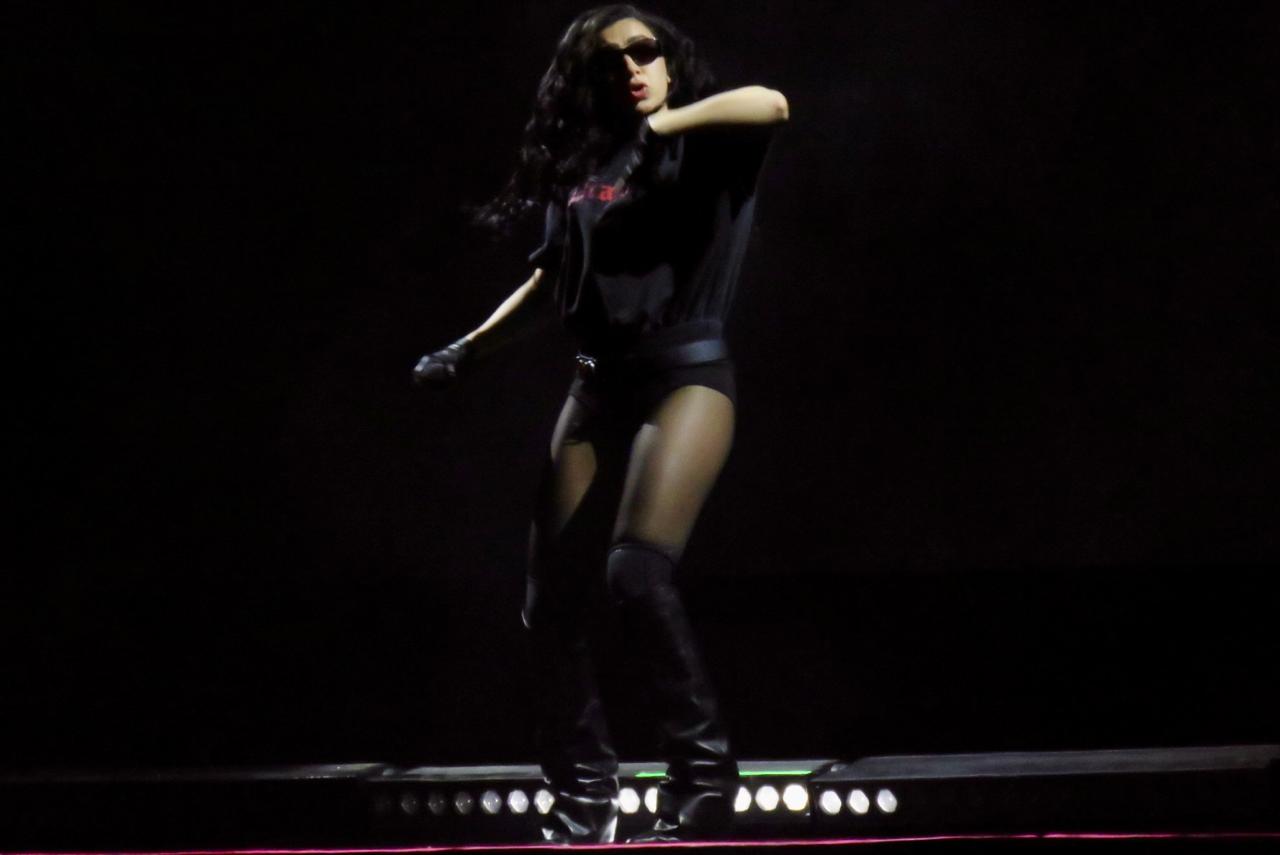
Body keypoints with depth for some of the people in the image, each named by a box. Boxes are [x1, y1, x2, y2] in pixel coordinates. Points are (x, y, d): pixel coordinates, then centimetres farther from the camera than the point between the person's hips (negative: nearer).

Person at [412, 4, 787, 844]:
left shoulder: (705, 146, 2)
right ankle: (584, 803, 10)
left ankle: (704, 774, -16)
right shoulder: (580, 169, 15)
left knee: (637, 571, -25)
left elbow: (770, 105, -20)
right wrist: (468, 351, 20)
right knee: (555, 603, 0)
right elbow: (549, 284, 24)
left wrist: (662, 123, -20)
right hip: (600, 383, 6)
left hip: (688, 370, -6)